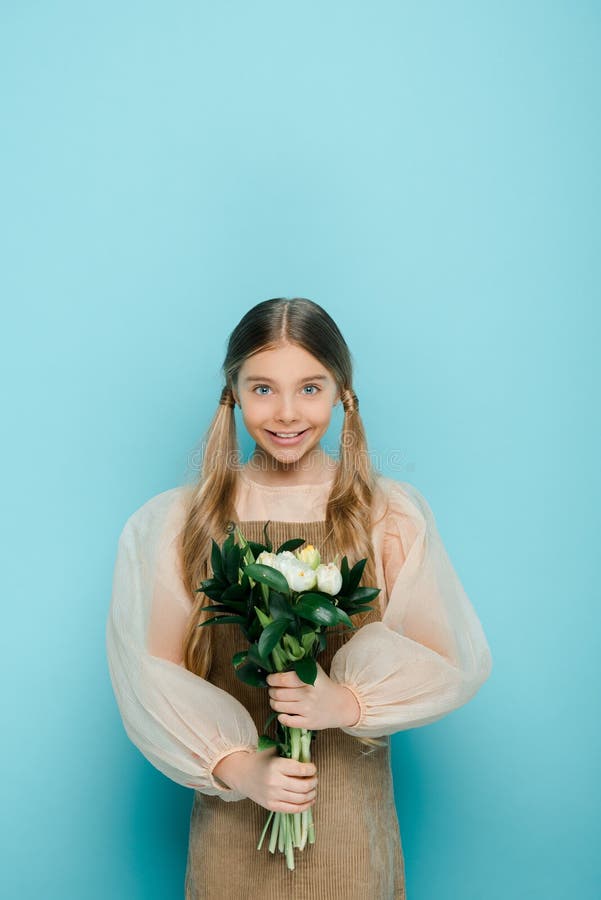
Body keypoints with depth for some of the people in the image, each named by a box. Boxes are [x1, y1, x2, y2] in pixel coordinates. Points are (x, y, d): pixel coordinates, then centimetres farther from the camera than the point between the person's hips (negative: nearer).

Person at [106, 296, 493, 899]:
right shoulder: (178, 521, -4)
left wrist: (347, 703, -20)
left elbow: (451, 663, -4)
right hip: (233, 809, 0)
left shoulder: (392, 515, -5)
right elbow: (153, 674, -5)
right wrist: (236, 767, -17)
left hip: (351, 807, 0)